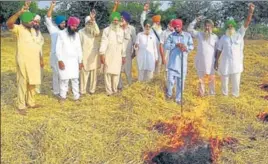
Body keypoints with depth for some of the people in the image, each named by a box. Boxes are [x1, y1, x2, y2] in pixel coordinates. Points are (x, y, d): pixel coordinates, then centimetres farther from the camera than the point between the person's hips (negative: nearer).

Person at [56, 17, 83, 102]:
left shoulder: (76, 35, 7)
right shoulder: (61, 34, -6)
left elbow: (79, 48, 11)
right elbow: (58, 48, -8)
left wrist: (80, 61, 9)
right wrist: (60, 60, -15)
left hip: (74, 61, 4)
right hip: (64, 60, -4)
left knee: (75, 79, 4)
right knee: (64, 79, 0)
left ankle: (76, 96, 10)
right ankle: (62, 96, 11)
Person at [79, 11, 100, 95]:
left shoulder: (95, 31, 4)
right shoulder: (81, 32, 1)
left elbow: (97, 33, -22)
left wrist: (93, 21, -28)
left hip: (94, 56, 2)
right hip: (84, 56, -2)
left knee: (93, 73, 8)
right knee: (84, 74, -2)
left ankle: (92, 89, 18)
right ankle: (82, 90, 5)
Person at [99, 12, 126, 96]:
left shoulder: (121, 31, 12)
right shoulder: (106, 30, -1)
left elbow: (122, 44, 15)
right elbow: (103, 42, -7)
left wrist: (123, 56, 14)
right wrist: (102, 54, -17)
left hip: (117, 56, 3)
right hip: (108, 55, -3)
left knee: (116, 73, 3)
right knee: (108, 73, -3)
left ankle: (114, 89, 15)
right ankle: (109, 90, 3)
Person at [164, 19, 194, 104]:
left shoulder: (187, 35, 3)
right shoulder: (171, 35, 1)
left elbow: (192, 46, 2)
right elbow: (166, 46, -9)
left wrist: (186, 48, -20)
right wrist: (176, 45, -21)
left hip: (182, 62, 1)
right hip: (173, 62, -1)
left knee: (181, 81, 6)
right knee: (171, 80, 1)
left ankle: (178, 98, 22)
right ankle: (169, 93, 31)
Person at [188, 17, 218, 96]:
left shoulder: (215, 37, 0)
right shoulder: (199, 34, 1)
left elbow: (217, 50, 4)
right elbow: (189, 29, 0)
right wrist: (196, 20, -8)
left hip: (211, 61, -1)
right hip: (200, 60, 1)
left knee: (212, 77, 6)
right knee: (201, 77, 13)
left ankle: (212, 92, 21)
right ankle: (201, 92, 26)